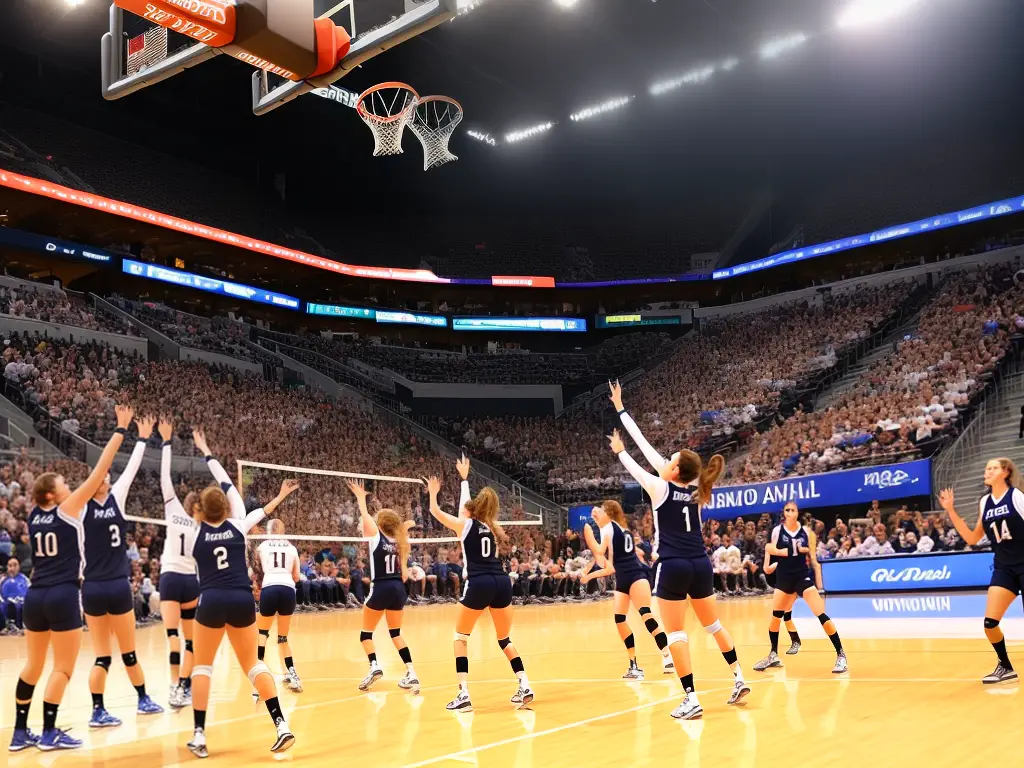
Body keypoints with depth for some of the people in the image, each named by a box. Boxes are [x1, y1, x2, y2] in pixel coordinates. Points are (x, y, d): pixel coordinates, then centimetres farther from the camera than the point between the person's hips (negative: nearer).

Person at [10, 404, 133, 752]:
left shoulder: (34, 516, 7)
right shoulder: (67, 510, -7)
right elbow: (99, 472, -10)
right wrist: (121, 429, -8)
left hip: (35, 596, 7)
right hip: (62, 596, -7)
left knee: (33, 665, 15)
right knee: (63, 667, 1)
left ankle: (20, 732, 18)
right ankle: (49, 733, 2)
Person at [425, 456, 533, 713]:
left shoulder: (465, 525, 6)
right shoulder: (490, 525, 21)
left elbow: (435, 511, 18)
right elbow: (471, 506, 40)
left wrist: (433, 492, 37)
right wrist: (464, 478, 51)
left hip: (479, 584, -5)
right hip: (502, 582, 5)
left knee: (461, 638, 8)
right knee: (504, 639, 17)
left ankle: (464, 695, -2)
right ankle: (525, 687, 7)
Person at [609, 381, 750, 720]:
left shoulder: (661, 489, -8)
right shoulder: (695, 490, 7)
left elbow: (635, 465, 9)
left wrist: (619, 451, 28)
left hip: (673, 567, -6)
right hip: (700, 565, 6)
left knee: (675, 634, -2)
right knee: (713, 625, 21)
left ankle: (691, 699, -5)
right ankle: (739, 680, 26)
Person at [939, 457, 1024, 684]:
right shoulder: (984, 502, 6)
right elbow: (972, 539, 10)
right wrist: (951, 511, 6)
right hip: (1004, 568, 5)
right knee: (990, 623, -3)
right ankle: (1006, 667, 18)